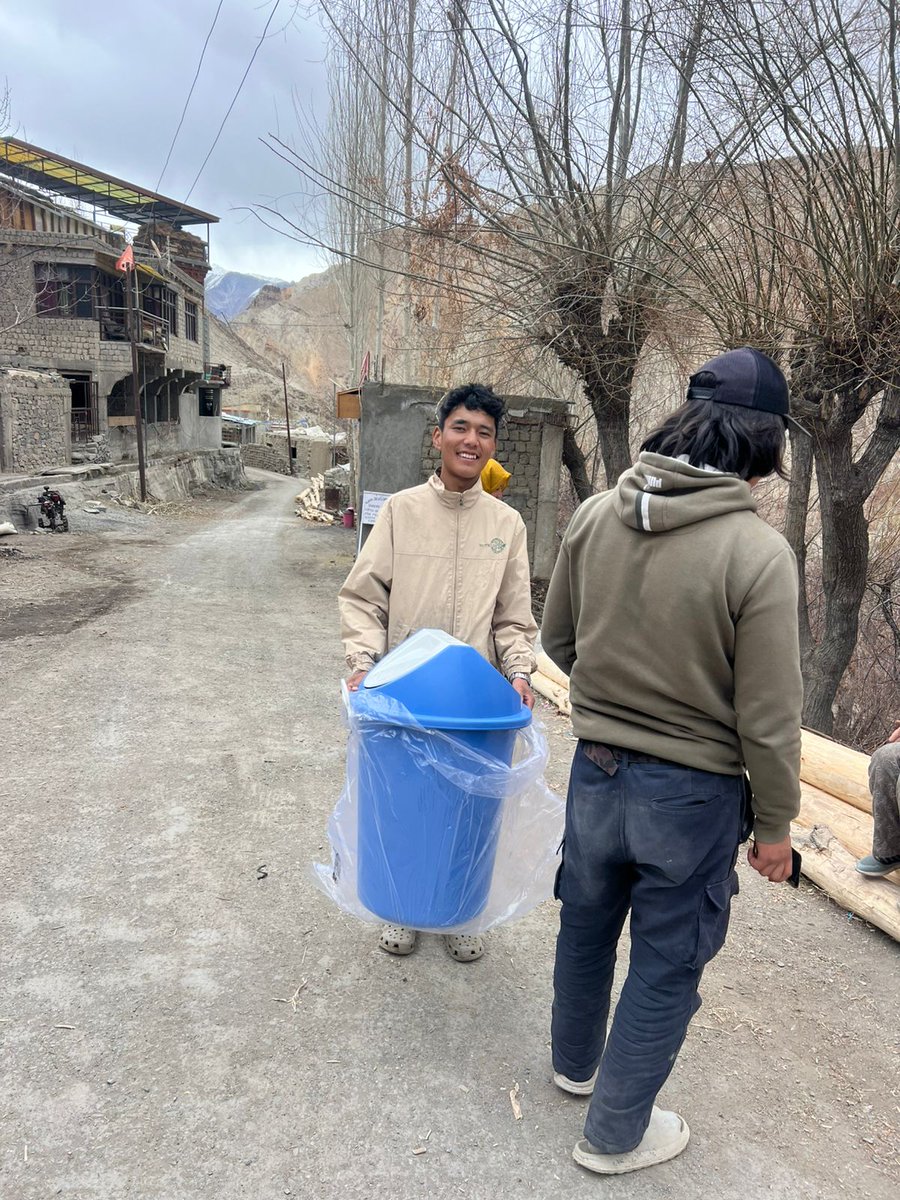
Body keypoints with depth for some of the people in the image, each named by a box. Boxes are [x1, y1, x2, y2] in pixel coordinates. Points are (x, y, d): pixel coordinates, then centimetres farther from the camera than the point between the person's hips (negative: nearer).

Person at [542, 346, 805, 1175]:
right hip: (693, 794, -4)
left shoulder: (595, 516, -9)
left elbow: (558, 641, 4)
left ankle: (575, 1062, 52)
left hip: (596, 770, 5)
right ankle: (615, 1133, 36)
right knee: (666, 969, 17)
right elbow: (769, 719, -16)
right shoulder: (758, 553, -23)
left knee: (586, 927, 26)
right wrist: (775, 824, -1)